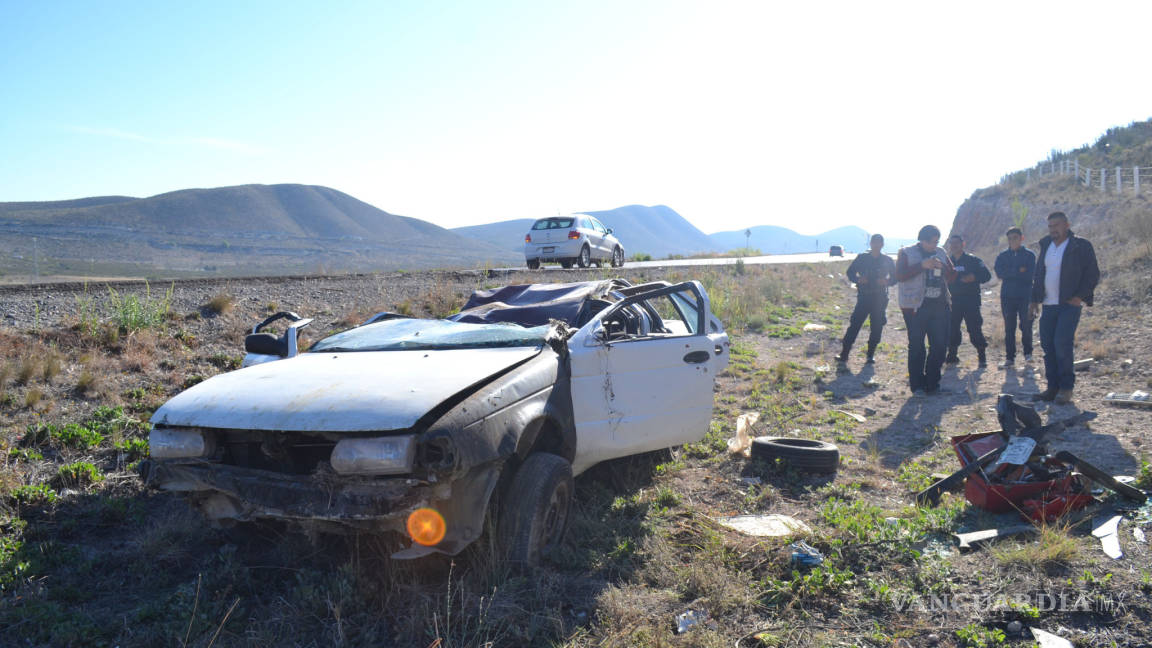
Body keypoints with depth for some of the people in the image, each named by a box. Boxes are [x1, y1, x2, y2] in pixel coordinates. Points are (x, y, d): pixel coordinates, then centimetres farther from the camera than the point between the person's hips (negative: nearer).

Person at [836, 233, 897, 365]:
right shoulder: (861, 258, 4)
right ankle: (844, 354, -5)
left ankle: (870, 355, 15)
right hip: (864, 297, -1)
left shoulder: (887, 260, 6)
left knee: (877, 327, 3)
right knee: (854, 324, -7)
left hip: (880, 299, 1)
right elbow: (850, 272, 9)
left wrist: (887, 282, -10)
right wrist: (858, 279, -11)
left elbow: (895, 277, 11)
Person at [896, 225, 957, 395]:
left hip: (939, 306, 5)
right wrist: (922, 266, -21)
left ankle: (932, 384, 16)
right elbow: (899, 275, -13)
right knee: (916, 347, -1)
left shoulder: (940, 253, 14)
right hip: (915, 306, -5)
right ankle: (917, 385, 8)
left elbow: (952, 275, 15)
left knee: (939, 345, 5)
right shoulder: (907, 253, 0)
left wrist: (943, 268, -7)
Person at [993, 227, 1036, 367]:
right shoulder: (1002, 256, 8)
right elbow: (999, 272, -7)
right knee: (1009, 328, 3)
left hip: (1025, 296, -2)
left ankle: (1028, 353, 19)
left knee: (1026, 326, -1)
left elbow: (1030, 274, -10)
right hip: (1007, 296, 2)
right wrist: (1018, 271, -11)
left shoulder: (1029, 255, 2)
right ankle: (1009, 357, 8)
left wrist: (1010, 273, -7)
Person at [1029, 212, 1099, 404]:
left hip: (1069, 304, -6)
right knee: (1047, 345, 3)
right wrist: (1035, 299, 12)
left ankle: (1066, 388, -3)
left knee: (1062, 343, -14)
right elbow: (1038, 274, 18)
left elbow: (1093, 274, -4)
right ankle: (1053, 387, 10)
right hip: (1049, 305, 6)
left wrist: (1081, 296, -12)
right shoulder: (1046, 246, 13)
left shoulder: (1081, 246, -3)